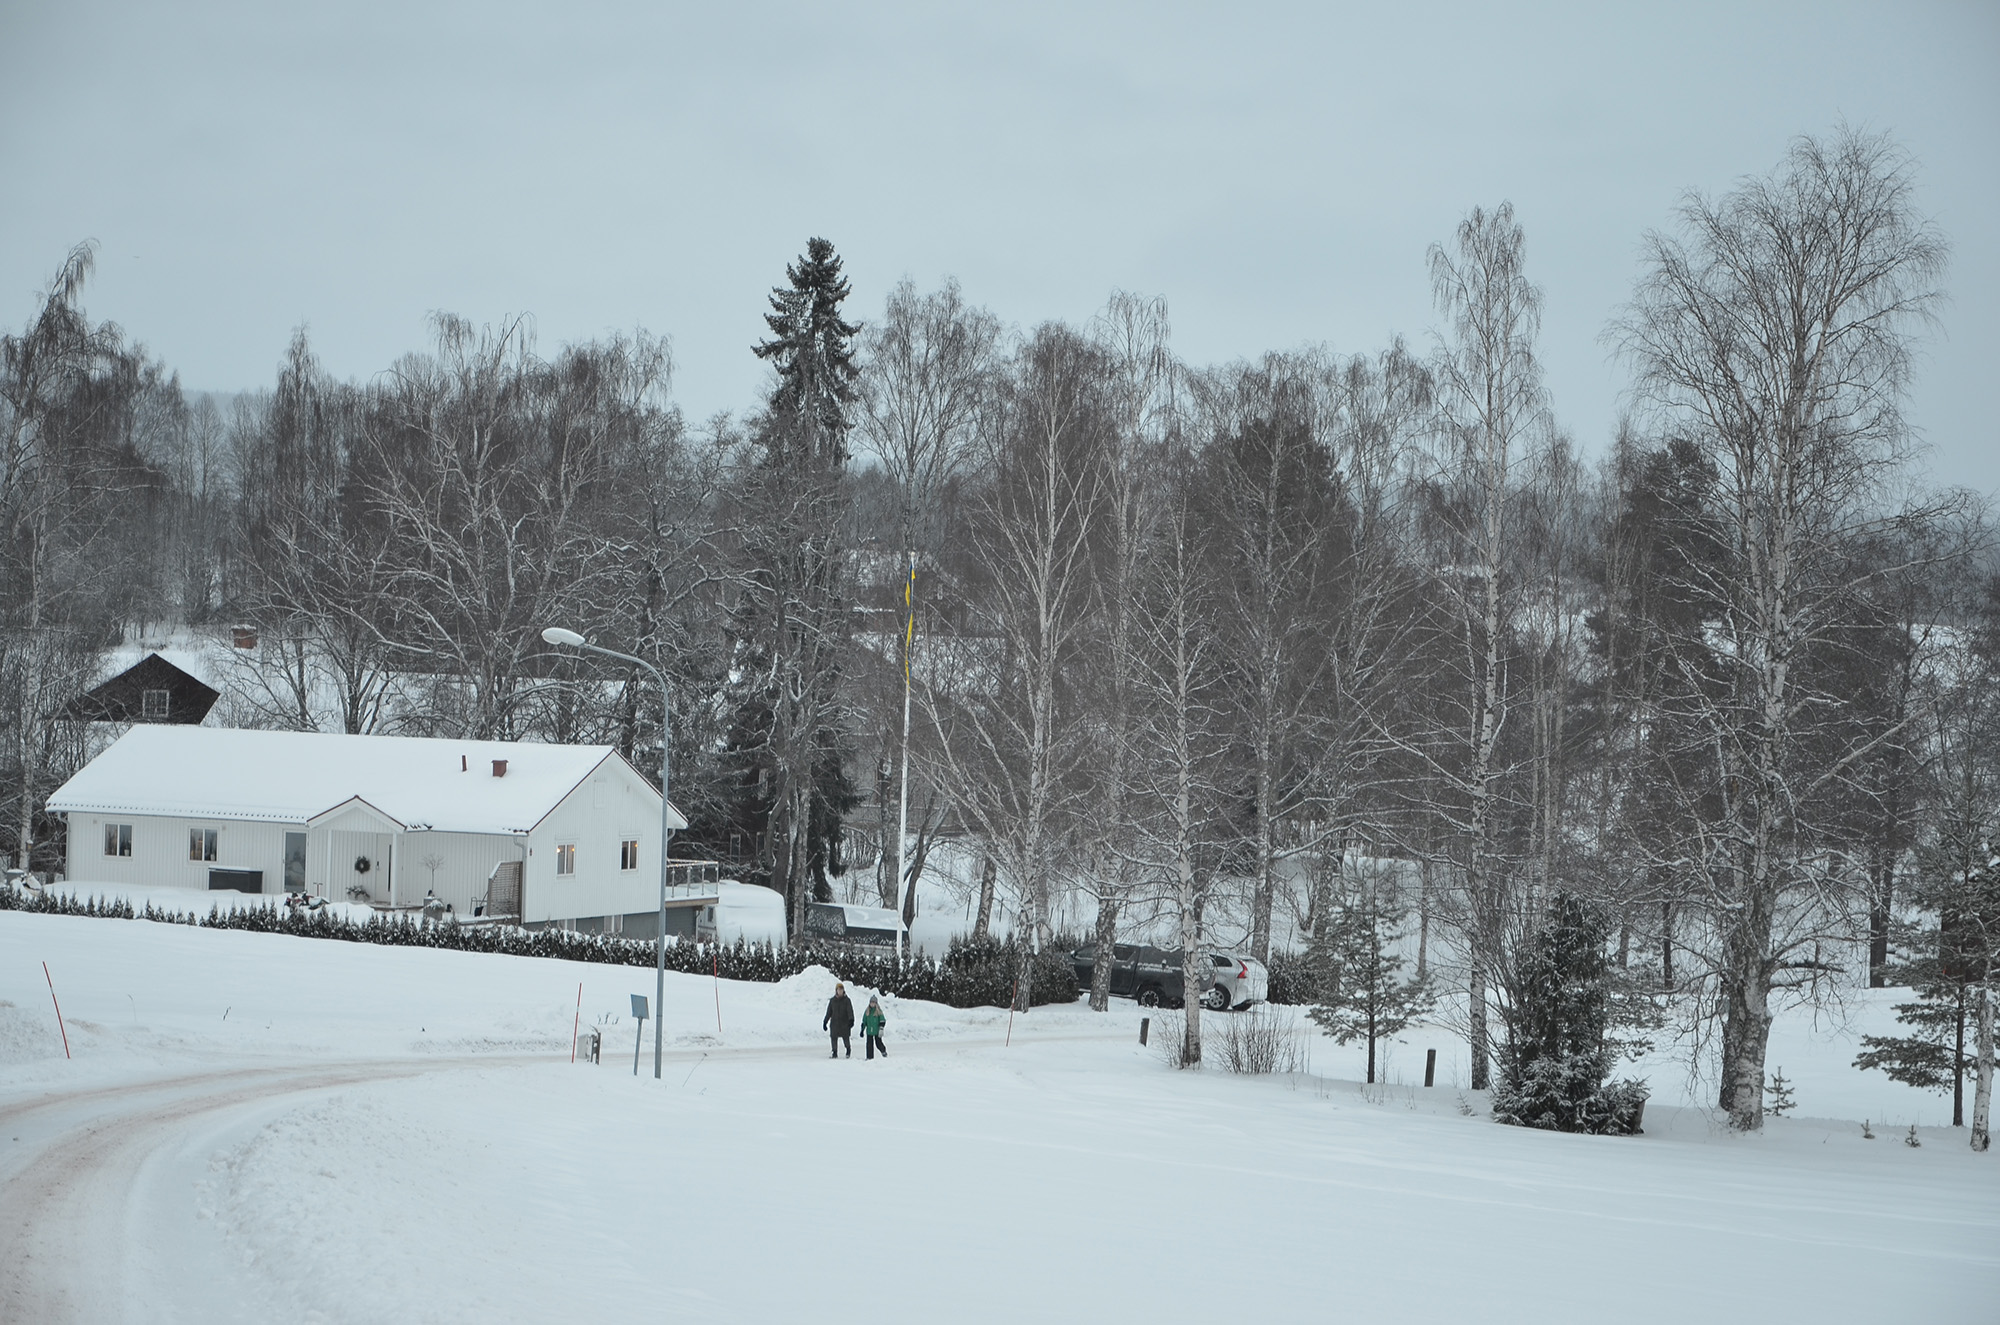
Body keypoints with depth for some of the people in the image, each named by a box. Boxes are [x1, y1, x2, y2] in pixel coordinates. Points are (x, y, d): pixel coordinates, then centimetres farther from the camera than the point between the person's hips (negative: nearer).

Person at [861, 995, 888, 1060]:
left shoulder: (878, 1011, -3)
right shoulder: (867, 1011, 9)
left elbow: (882, 1021, -7)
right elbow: (864, 1022, 14)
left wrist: (881, 1029, -18)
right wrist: (862, 1030, 12)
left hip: (877, 1031, -3)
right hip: (869, 1031, 3)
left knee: (878, 1044, -1)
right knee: (869, 1044, 0)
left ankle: (884, 1051, 26)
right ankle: (869, 1057, 5)